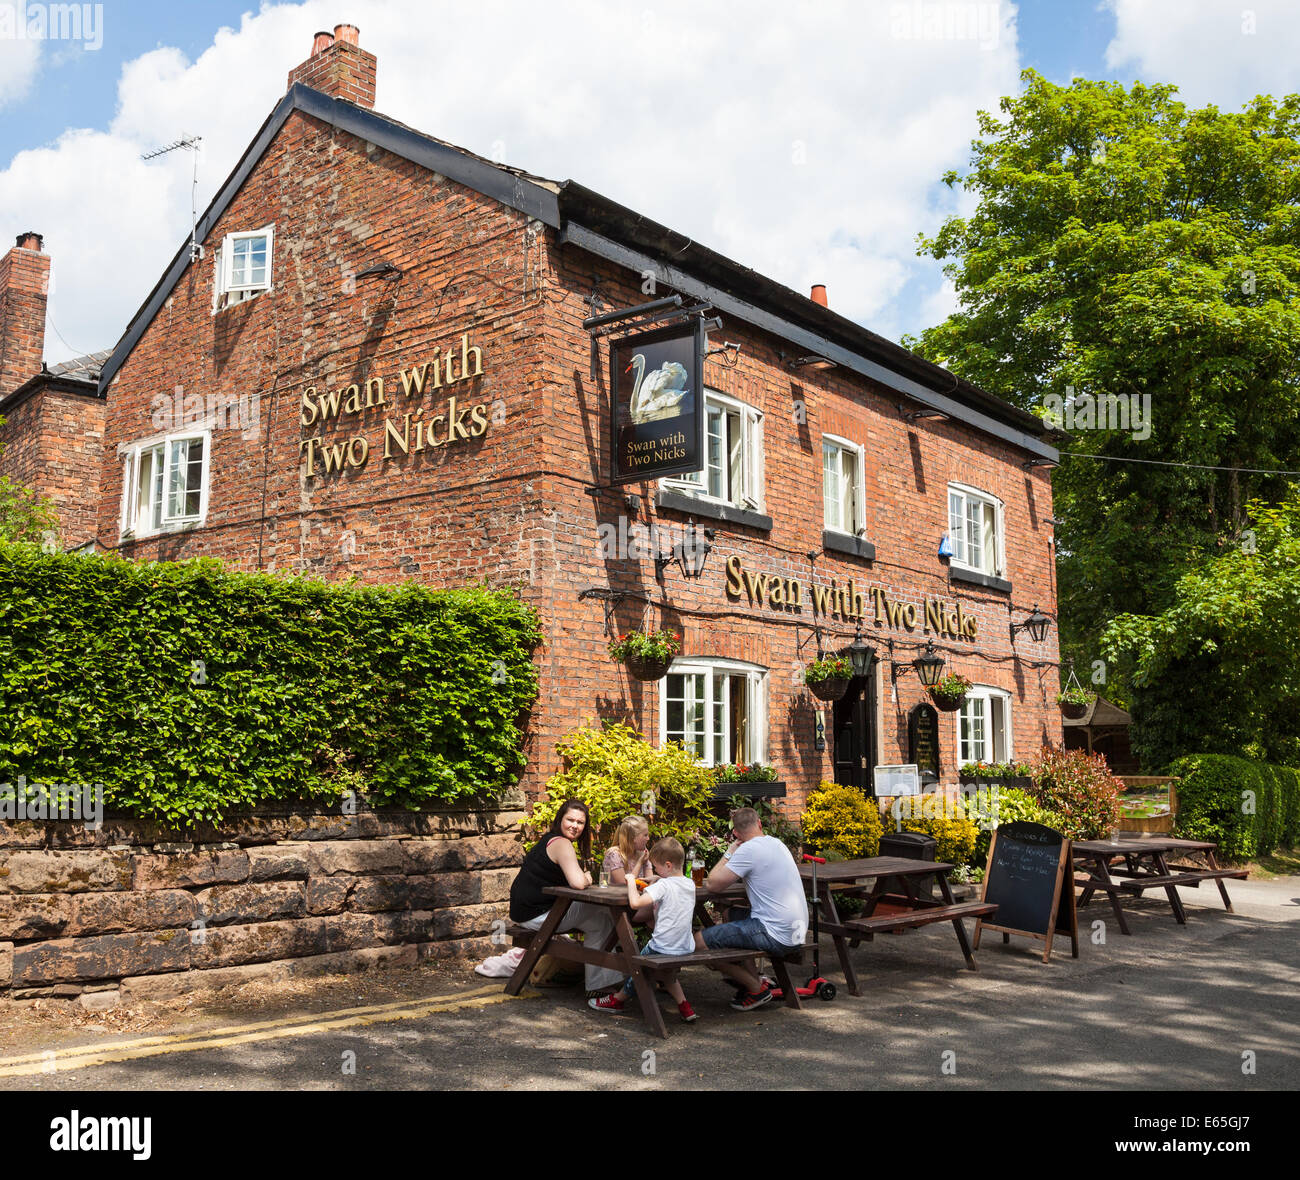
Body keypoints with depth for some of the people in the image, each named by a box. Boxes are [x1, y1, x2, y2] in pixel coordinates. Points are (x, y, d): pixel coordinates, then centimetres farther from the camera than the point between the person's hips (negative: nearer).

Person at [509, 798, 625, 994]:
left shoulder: (550, 840, 13)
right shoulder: (561, 844, -18)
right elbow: (578, 883, -30)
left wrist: (583, 878, 4)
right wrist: (586, 878, -7)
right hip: (536, 915, -10)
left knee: (598, 912, 16)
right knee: (603, 922, -3)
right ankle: (597, 985, 6)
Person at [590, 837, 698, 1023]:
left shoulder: (663, 885, -19)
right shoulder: (690, 884, 5)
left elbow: (635, 903, -28)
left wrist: (631, 882, -13)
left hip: (663, 948, -7)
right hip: (686, 948, 7)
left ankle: (618, 1000, 36)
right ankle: (684, 1006, 21)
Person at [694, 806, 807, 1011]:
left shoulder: (749, 850, -14)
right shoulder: (777, 844, 13)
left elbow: (712, 883, -13)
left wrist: (729, 852, 0)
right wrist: (733, 854, 20)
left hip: (775, 936, -10)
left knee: (701, 941, -9)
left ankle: (757, 988, 1)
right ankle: (751, 979, 20)